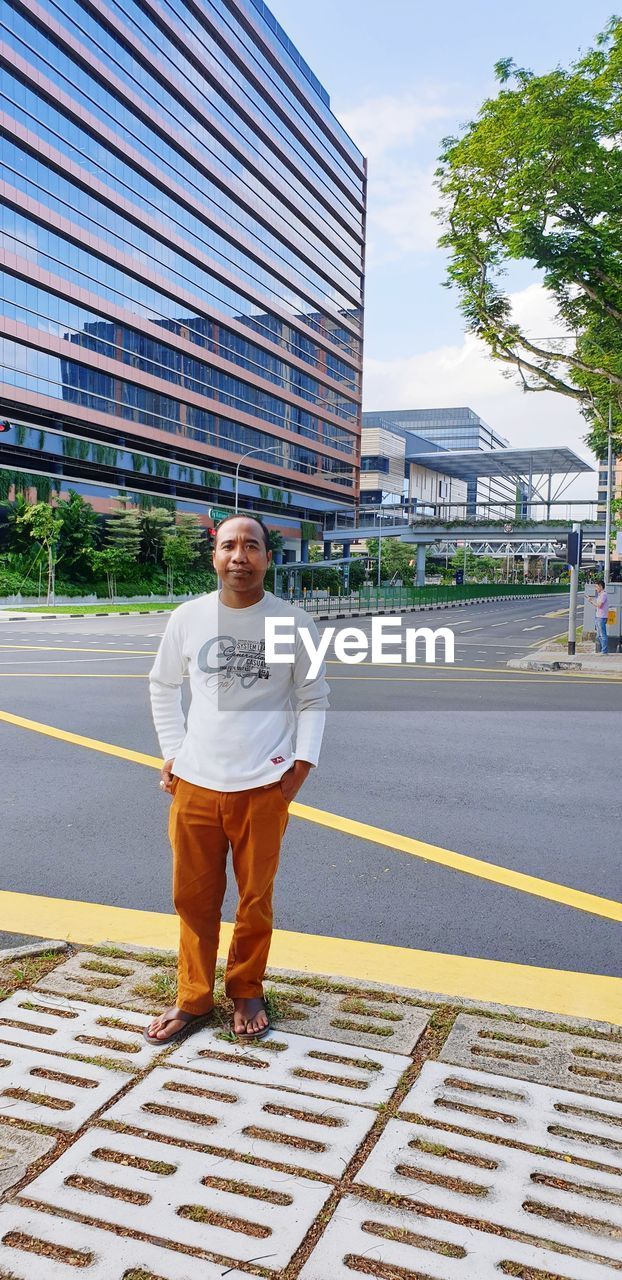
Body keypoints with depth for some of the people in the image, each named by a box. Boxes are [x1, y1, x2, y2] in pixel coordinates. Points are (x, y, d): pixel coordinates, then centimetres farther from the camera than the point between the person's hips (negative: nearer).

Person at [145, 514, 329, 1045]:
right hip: (194, 784, 2)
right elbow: (163, 686, 13)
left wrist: (302, 764, -4)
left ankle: (246, 992, 35)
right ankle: (193, 998, 32)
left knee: (255, 899, 12)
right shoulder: (189, 617, -1)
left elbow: (314, 698, 4)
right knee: (194, 897, 12)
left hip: (263, 788, -1)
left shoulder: (293, 622, -4)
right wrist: (173, 752, 7)